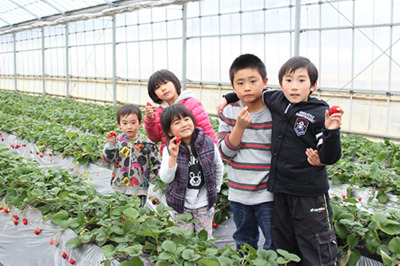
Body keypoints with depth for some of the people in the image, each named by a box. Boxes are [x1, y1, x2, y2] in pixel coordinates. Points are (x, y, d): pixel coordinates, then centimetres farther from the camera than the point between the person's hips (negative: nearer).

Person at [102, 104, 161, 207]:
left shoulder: (146, 144, -2)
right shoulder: (117, 141, 0)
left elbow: (157, 163, 4)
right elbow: (107, 159, -5)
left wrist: (152, 177, -8)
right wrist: (111, 143, -15)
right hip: (119, 189, 1)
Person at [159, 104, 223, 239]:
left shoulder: (208, 143, -8)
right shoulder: (169, 150, -10)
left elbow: (219, 167, 8)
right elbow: (165, 178, -19)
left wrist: (215, 190, 12)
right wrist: (173, 157, -33)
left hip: (205, 205, 1)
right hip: (180, 207, -1)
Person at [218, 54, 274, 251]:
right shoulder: (229, 112, -2)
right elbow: (225, 152, -6)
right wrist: (240, 126, -19)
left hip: (268, 194, -2)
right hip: (239, 193, 3)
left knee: (274, 245, 6)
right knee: (244, 244, 20)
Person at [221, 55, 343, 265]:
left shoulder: (320, 114, -13)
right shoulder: (275, 100, 1)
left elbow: (328, 159, -14)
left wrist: (332, 131, -28)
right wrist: (229, 98, 17)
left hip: (309, 193, -5)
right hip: (280, 188, 5)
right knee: (283, 244, 20)